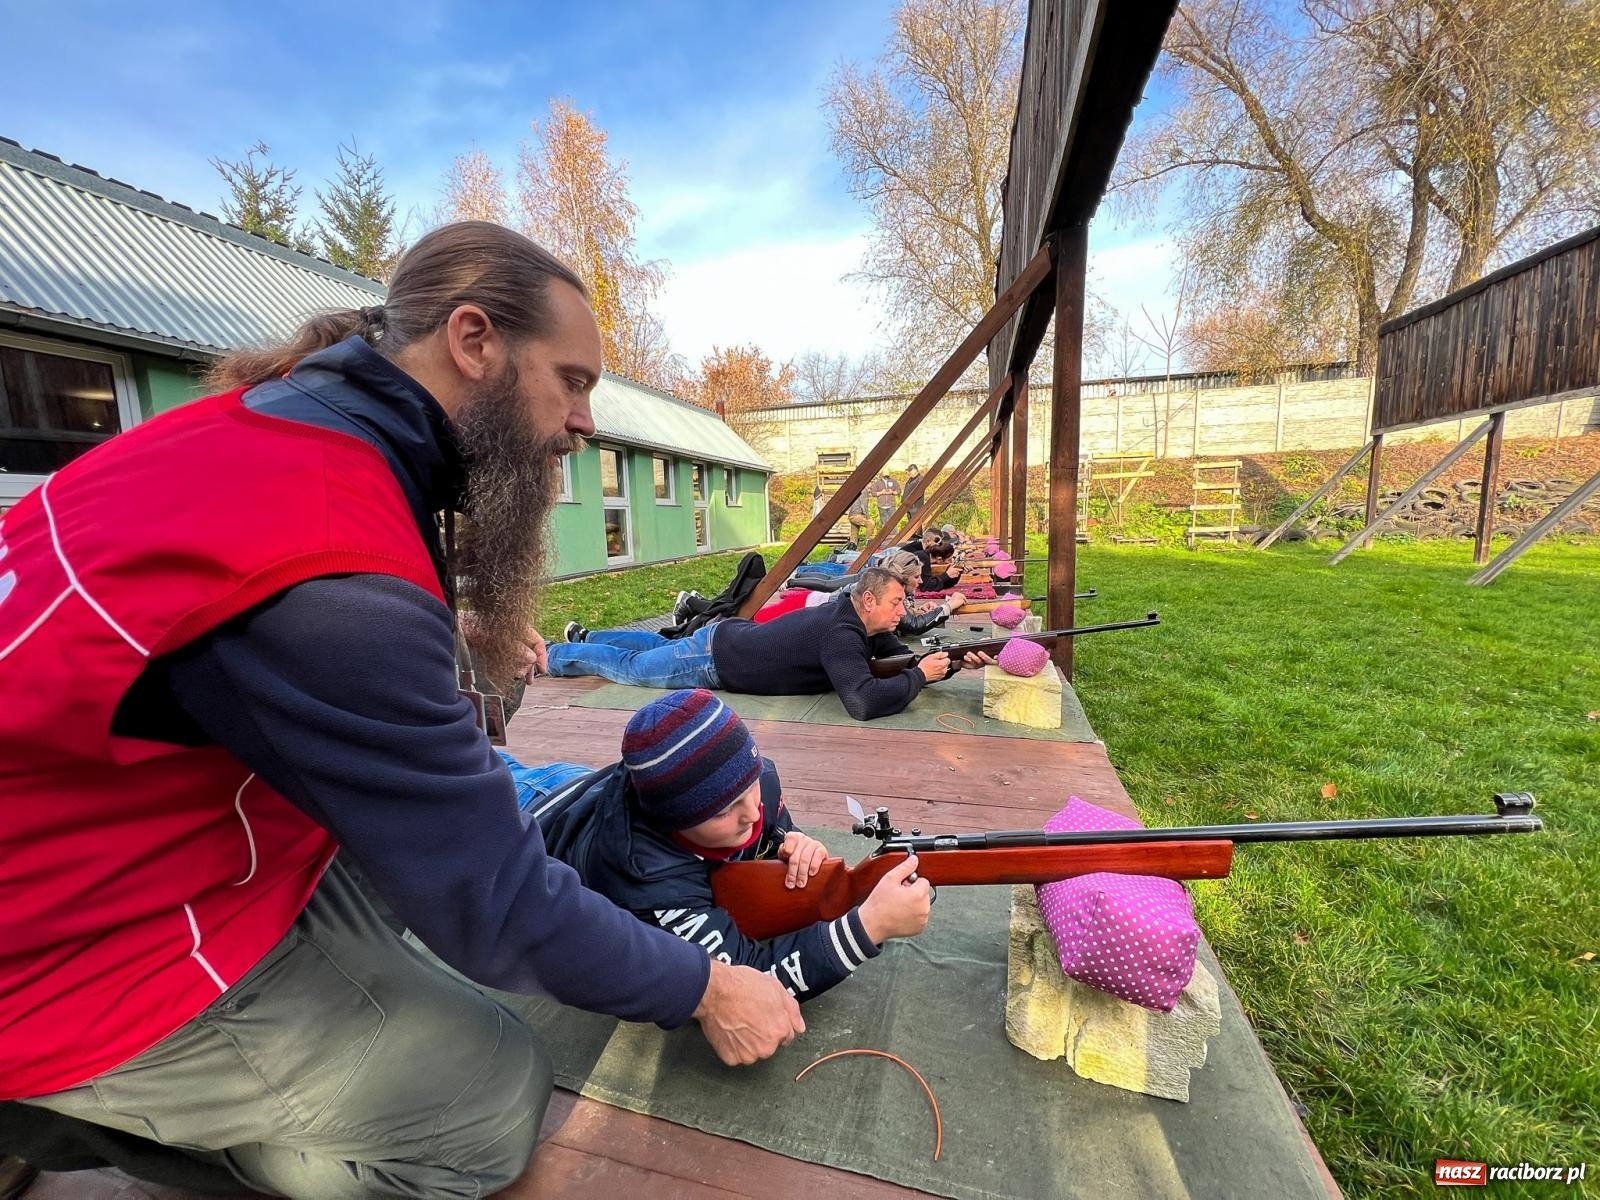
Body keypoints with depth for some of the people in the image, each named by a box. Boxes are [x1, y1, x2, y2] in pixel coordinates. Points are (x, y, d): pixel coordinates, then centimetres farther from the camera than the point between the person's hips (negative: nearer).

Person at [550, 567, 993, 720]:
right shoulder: (841, 635, -33)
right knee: (629, 666, 12)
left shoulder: (861, 620, -4)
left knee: (660, 647, 31)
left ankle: (584, 635, 50)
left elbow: (900, 657, 5)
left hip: (730, 634, 8)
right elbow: (864, 702, -45)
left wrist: (958, 661, -11)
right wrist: (921, 676, -31)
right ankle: (546, 656, 33)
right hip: (713, 658, -8)